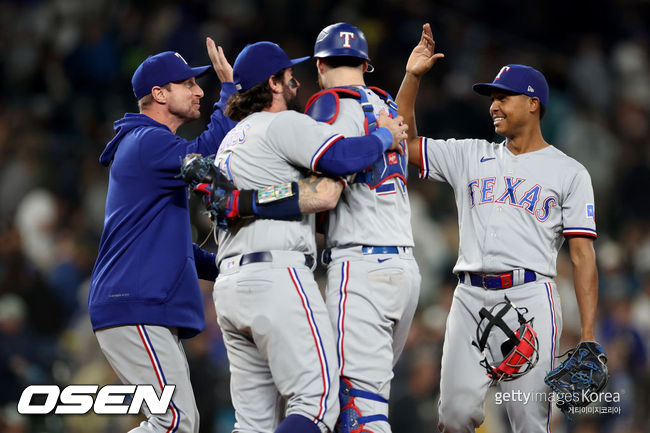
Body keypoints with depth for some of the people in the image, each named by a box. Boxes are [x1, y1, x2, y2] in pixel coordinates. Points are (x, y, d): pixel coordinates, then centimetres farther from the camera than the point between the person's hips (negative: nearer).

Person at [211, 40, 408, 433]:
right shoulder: (283, 124, -2)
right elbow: (342, 156, -17)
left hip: (228, 288, 9)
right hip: (278, 276, -9)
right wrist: (385, 137, 0)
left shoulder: (229, 143, 27)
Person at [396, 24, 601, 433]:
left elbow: (583, 254, 0)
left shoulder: (569, 172, 7)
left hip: (529, 296, -3)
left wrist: (588, 337, -9)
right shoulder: (470, 157, 19)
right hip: (471, 297, 3)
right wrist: (412, 77, 7)